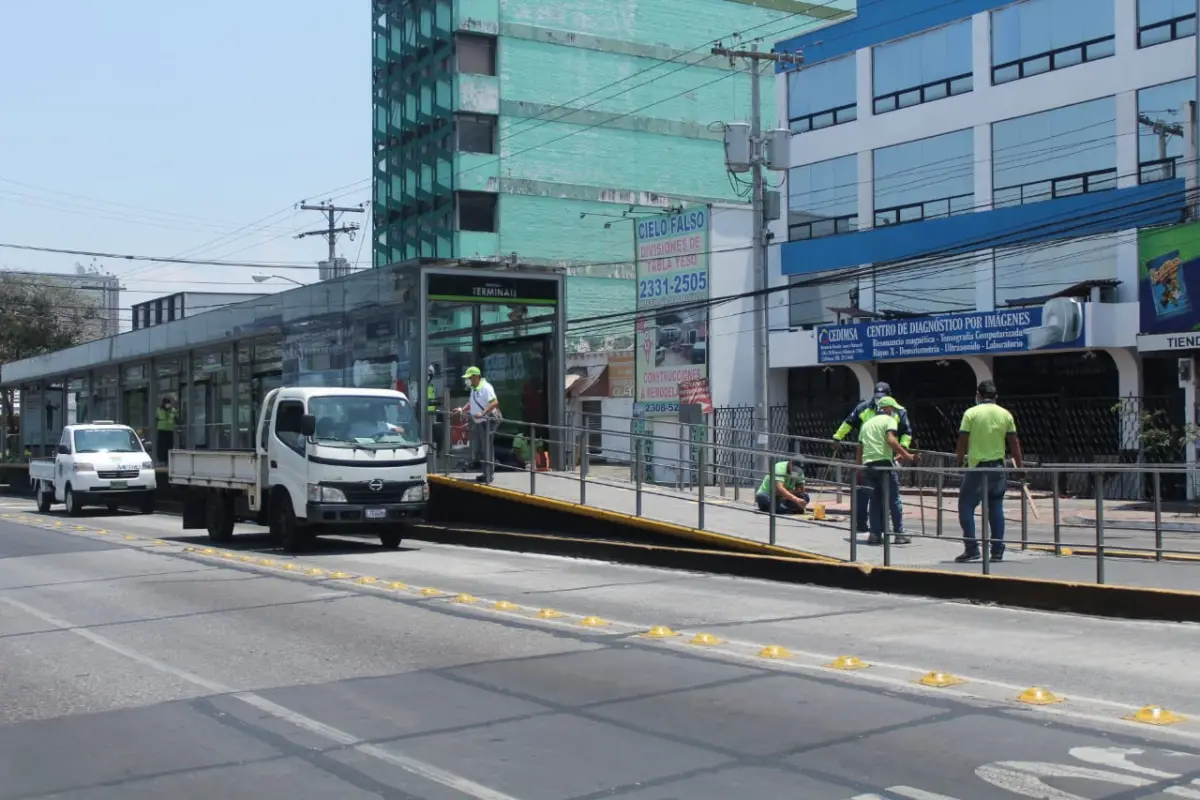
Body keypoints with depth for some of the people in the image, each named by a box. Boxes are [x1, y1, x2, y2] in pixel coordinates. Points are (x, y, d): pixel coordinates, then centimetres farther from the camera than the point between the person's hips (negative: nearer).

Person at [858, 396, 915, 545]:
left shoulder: (867, 423, 24)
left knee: (874, 500, 10)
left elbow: (860, 448, 21)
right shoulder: (889, 420, 3)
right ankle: (899, 534, 0)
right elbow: (891, 440, -16)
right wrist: (905, 455, -16)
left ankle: (875, 534, 5)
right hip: (883, 463, -6)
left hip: (867, 464, 6)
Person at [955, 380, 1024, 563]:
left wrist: (959, 459, 6)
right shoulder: (1005, 414, 5)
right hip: (998, 466, 4)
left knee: (966, 506, 4)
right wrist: (1020, 465, 13)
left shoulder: (971, 413, -5)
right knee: (996, 508, 10)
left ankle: (971, 549, -4)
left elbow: (963, 440, -7)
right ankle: (997, 551, 10)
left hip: (977, 467, -4)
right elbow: (1014, 442, 6)